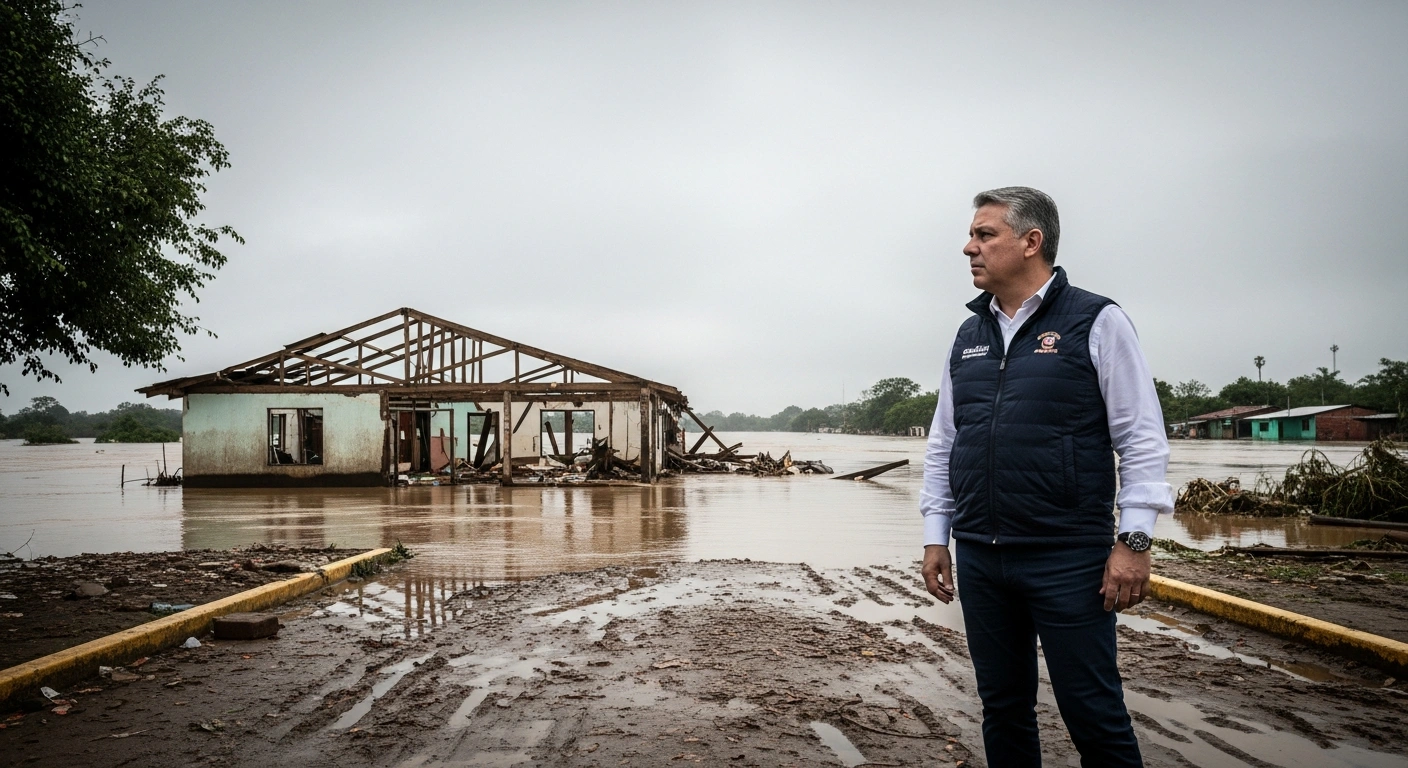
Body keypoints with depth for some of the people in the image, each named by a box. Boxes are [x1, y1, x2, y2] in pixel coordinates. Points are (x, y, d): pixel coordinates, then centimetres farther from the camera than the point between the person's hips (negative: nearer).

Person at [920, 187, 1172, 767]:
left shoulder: (1097, 323, -3)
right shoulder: (968, 337, 12)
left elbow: (1142, 441, -6)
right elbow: (942, 446, 15)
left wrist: (1133, 542, -11)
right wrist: (935, 538, 11)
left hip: (1068, 560, -5)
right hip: (979, 560, 5)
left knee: (1093, 713, 2)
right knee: (1002, 707, 14)